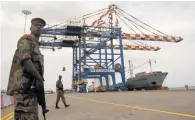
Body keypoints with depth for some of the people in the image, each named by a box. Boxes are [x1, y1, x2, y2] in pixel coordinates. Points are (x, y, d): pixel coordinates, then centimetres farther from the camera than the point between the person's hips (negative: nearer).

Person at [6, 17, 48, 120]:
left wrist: (39, 79, 14)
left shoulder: (36, 44, 25)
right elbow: (25, 60, -18)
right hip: (24, 86, -10)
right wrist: (39, 78, -15)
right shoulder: (26, 39, -3)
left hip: (30, 87, 10)